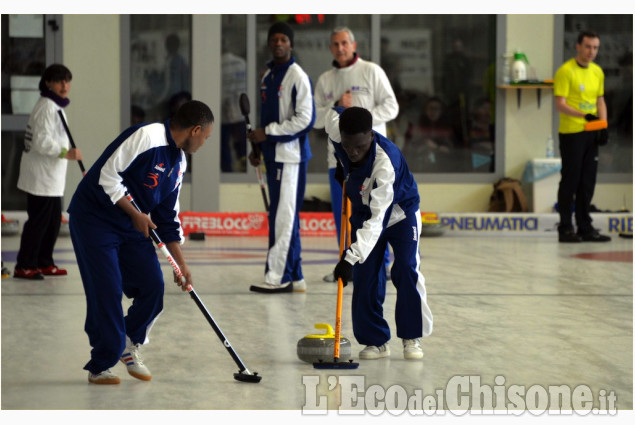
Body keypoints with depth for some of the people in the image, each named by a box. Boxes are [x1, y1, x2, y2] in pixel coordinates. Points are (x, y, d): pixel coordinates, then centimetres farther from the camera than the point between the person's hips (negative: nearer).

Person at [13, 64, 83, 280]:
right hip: (41, 176, -10)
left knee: (53, 221, 14)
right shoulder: (47, 107, -16)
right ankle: (24, 266, -6)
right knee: (38, 221, -9)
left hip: (51, 176, 10)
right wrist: (65, 153, -28)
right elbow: (41, 141, -23)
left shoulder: (56, 106, 16)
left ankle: (44, 263, 22)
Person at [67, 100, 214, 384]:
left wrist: (181, 263, 10)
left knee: (153, 286, 0)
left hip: (133, 227, 8)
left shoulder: (179, 162, 8)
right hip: (94, 219, -8)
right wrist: (135, 214, -18)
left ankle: (128, 345, 23)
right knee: (107, 293, -10)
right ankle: (100, 368, 3)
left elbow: (168, 216, 13)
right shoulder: (146, 137, -21)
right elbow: (106, 175, -24)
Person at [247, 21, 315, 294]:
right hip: (273, 154, 9)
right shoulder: (268, 75, 16)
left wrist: (267, 133, -13)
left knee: (283, 217, -9)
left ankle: (277, 277, -8)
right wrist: (257, 148, 16)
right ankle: (294, 277, 13)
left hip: (291, 155, -9)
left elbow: (304, 119, -15)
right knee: (284, 217, 9)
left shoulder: (297, 77, -10)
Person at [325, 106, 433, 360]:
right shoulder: (335, 128, -26)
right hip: (363, 212, 5)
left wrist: (351, 257, -53)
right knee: (365, 275, -4)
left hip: (400, 211, -5)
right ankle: (376, 340, 2)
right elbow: (333, 112, 4)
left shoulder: (385, 161, -42)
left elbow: (377, 218, -46)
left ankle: (412, 337, -3)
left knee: (406, 270, -16)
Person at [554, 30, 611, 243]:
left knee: (587, 183, 9)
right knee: (570, 181, -3)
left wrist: (604, 126, 5)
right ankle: (565, 229, 3)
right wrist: (584, 116, -29)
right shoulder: (565, 71, -11)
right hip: (571, 133, -7)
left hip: (591, 134, 7)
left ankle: (585, 228, 15)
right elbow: (560, 104, -17)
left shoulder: (598, 71, 11)